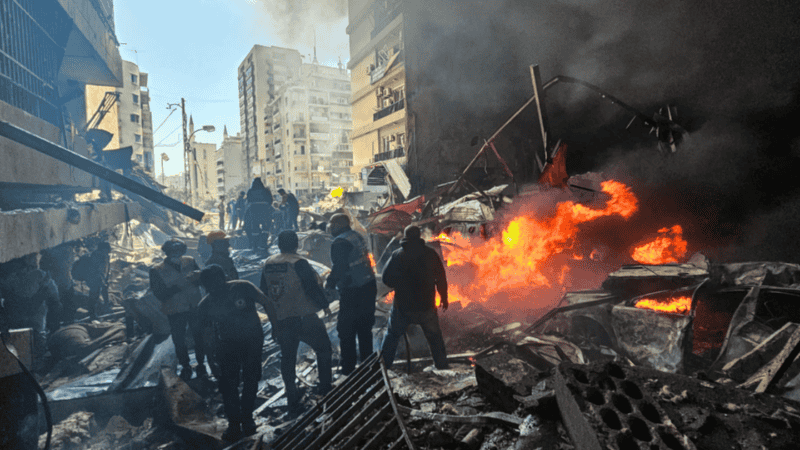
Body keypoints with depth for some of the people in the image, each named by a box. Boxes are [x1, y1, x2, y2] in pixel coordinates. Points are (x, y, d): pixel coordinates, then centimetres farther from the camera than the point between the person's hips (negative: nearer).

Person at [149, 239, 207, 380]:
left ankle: (201, 364, 31)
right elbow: (159, 294, -16)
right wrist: (178, 286, -28)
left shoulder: (190, 261, -4)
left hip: (194, 307, 2)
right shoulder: (157, 271, -11)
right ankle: (185, 367, 33)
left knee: (199, 337, 11)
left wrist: (197, 276, -21)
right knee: (179, 341, 11)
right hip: (175, 311, -2)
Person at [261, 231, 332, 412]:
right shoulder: (299, 263, -16)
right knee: (323, 349, 14)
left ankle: (292, 399, 23)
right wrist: (325, 304, 1)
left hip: (279, 321, 6)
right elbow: (313, 288, -16)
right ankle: (325, 389, 18)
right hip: (303, 318, -5)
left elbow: (264, 292, 14)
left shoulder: (268, 264, 4)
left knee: (287, 358, 16)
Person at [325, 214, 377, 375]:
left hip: (352, 294, -8)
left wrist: (329, 283, -3)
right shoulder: (357, 236, 10)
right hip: (369, 287, 8)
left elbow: (339, 268, -21)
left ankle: (348, 370, 10)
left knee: (347, 332, 4)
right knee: (365, 329, 19)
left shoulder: (339, 243, -15)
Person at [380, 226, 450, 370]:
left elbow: (386, 278, -6)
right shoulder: (430, 254, -3)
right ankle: (442, 366, 21)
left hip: (402, 305, 0)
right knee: (434, 336, 16)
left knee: (392, 334, 16)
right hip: (426, 306, 1)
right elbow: (441, 279, 1)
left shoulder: (397, 255, -7)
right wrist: (444, 298, 14)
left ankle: (383, 365, 21)